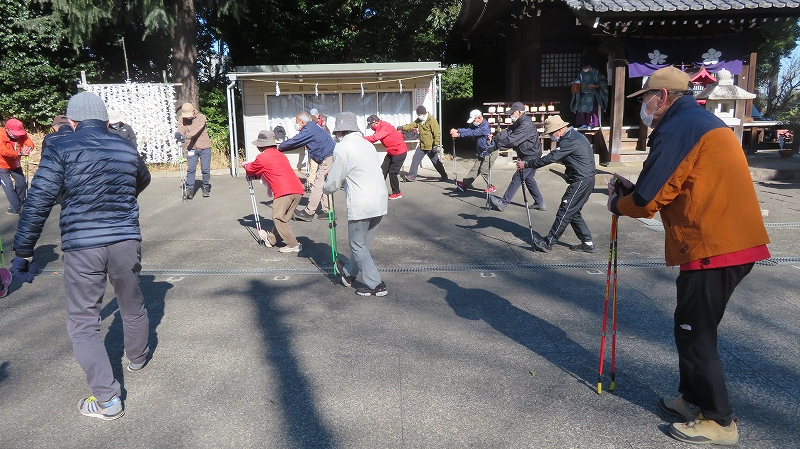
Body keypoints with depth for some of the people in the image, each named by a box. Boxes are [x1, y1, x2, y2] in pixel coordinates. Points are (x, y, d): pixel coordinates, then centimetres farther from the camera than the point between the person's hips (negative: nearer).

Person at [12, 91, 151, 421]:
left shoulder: (60, 147, -6)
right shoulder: (126, 148, 6)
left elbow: (38, 202, -10)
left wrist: (23, 252, -3)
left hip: (82, 246, -4)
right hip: (126, 241, 4)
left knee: (83, 323, 6)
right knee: (133, 306, 23)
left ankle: (107, 400, 5)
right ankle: (137, 358, 47)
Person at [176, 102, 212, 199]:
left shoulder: (201, 118, -12)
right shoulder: (183, 119, 0)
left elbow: (196, 130, -27)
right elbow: (181, 128, -15)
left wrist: (186, 136, -42)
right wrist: (178, 133, -40)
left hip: (204, 148, -2)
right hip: (191, 148, 2)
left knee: (205, 169, 2)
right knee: (190, 169, -2)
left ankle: (206, 187, 20)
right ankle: (190, 189, 4)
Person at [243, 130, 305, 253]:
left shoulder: (262, 157, 4)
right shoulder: (280, 155, 24)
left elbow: (250, 171, 20)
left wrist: (247, 165, 43)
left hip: (284, 191, -8)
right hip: (298, 190, 8)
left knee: (278, 218, 1)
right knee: (283, 218, 16)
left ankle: (293, 245, -3)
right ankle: (271, 239, 29)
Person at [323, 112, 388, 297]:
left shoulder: (342, 148, -8)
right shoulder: (367, 144, 15)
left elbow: (333, 182, -4)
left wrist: (325, 189, 17)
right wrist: (343, 182, 30)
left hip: (361, 205, -8)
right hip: (380, 200, 8)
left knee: (358, 246, 5)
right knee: (363, 243, 19)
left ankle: (376, 285, 6)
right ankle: (348, 273, 38)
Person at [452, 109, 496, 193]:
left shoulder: (485, 126, -23)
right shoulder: (475, 125, 6)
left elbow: (473, 133, -33)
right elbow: (468, 130, -9)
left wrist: (459, 134, -38)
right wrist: (457, 130, -26)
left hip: (490, 152, -9)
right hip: (482, 153, 9)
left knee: (484, 170, -7)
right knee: (475, 169, 8)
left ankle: (491, 187, 8)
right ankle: (464, 184, 8)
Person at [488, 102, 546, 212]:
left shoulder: (526, 125, -23)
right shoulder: (518, 123, 11)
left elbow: (512, 140, -30)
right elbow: (507, 133, 2)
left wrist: (496, 144, -24)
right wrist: (494, 139, -14)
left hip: (531, 156, -11)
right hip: (530, 155, 11)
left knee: (517, 178, -8)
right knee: (529, 178, 15)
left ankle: (503, 202, -5)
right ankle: (540, 203, 22)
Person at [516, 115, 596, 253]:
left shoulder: (570, 140, -19)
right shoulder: (572, 136, 15)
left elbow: (550, 158, -23)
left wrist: (526, 164, -20)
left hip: (581, 181, -10)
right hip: (584, 180, 10)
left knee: (565, 212, -6)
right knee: (573, 213, 14)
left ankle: (548, 243, 0)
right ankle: (587, 243, 18)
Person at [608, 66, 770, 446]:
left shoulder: (678, 128, -13)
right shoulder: (704, 122, 19)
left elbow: (647, 201, -13)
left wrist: (617, 204, 7)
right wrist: (634, 189, 15)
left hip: (713, 250, -10)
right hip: (735, 243, 10)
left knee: (694, 333, 2)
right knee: (694, 327, 19)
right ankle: (693, 399, 32)